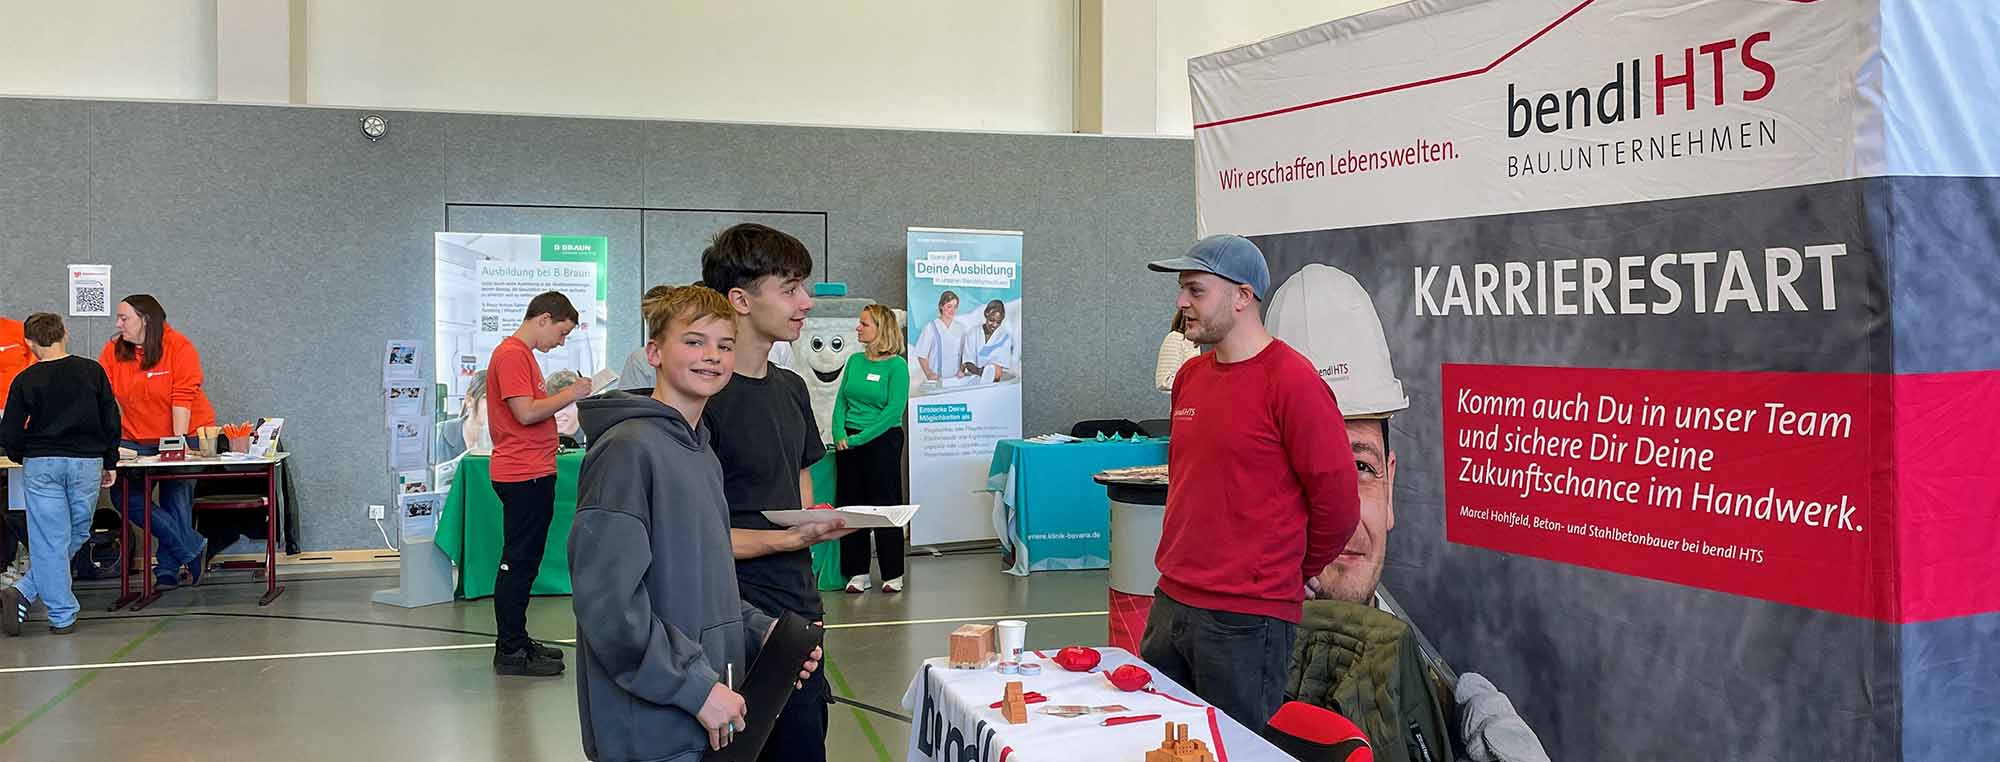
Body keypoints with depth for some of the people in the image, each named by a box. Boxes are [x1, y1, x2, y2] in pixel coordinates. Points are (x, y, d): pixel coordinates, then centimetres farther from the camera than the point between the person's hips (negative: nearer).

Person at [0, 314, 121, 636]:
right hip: (87, 462, 1)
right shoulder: (92, 371, 1)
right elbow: (111, 420, 3)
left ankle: (62, 616, 2)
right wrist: (110, 463, 13)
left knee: (50, 541, 3)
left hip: (41, 464, -1)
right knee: (76, 536, 11)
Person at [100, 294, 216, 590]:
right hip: (137, 440, 4)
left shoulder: (179, 348, -11)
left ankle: (168, 570, 10)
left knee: (176, 501, -4)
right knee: (125, 494, -11)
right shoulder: (113, 350, 2)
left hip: (182, 435, -4)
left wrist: (178, 443, -23)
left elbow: (182, 398, -17)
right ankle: (193, 549, -4)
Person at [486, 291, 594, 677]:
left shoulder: (522, 354, 19)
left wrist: (566, 398, 10)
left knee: (524, 562, 14)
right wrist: (570, 394, -12)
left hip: (533, 474, 11)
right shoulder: (512, 355, -13)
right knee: (519, 562, -6)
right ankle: (510, 652, -1)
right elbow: (526, 413, -21)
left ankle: (517, 642, 22)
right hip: (523, 475, -11)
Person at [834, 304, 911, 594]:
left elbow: (894, 410, -14)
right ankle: (857, 572, 16)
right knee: (851, 505, 7)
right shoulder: (855, 361, 9)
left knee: (885, 505, 0)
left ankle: (893, 574, 10)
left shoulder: (896, 365, -9)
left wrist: (860, 438, -17)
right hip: (849, 443, 6)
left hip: (882, 441, -6)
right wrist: (840, 435, -8)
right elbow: (841, 402, 8)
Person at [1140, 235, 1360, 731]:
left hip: (1246, 621, -7)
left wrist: (1294, 574, 2)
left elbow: (1336, 501, -11)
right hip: (1170, 603, 8)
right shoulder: (1190, 376, 10)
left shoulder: (1292, 381, -14)